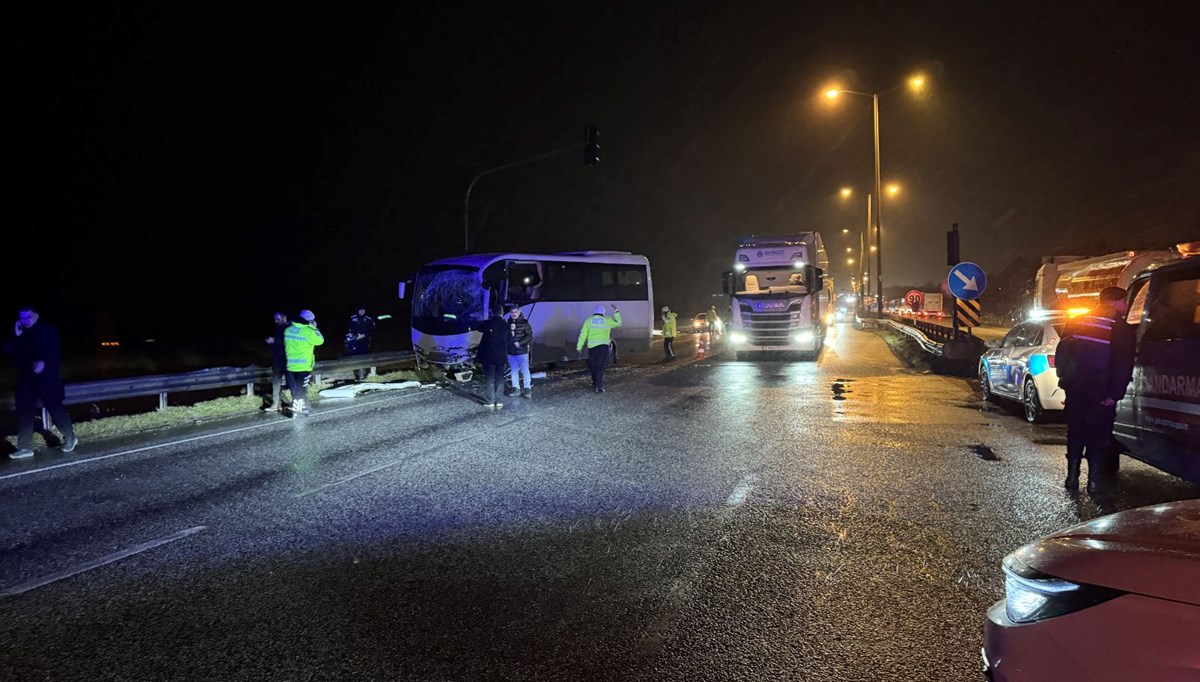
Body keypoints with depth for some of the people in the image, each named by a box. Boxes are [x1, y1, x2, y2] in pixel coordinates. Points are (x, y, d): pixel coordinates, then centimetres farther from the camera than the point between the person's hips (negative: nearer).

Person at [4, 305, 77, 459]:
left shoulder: (47, 330, 0)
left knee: (55, 408, -1)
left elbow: (55, 351, -9)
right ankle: (25, 447, 7)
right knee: (24, 413, 3)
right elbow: (8, 351, 4)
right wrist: (16, 336, -7)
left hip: (47, 377, -5)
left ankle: (70, 437, 16)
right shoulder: (20, 335, 14)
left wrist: (44, 362, -25)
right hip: (26, 379, 5)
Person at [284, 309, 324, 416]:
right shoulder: (309, 331, -15)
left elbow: (286, 344, 14)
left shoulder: (288, 329, 3)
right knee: (302, 388, 7)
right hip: (304, 366, -5)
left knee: (295, 388, 13)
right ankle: (302, 409, 13)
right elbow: (320, 340, -3)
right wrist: (314, 328, 5)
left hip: (291, 365, 5)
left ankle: (296, 408, 17)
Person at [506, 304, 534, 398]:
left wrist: (520, 343, -17)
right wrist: (510, 330, -14)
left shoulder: (524, 323, -5)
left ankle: (527, 389, 1)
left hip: (522, 351, -4)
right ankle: (516, 388, 19)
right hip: (511, 352, 4)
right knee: (513, 370, 11)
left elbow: (529, 336, -7)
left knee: (525, 370, -5)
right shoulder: (508, 323, 5)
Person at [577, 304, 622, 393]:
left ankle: (595, 384, 28)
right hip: (603, 346, -1)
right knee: (600, 367, -2)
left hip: (592, 346, 1)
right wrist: (616, 312, 23)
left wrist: (579, 347, 3)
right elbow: (618, 323, 18)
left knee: (593, 366, 16)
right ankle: (598, 386, -10)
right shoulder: (607, 321, 3)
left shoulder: (588, 321, 3)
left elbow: (583, 335, 0)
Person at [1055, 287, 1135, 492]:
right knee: (1098, 436, 7)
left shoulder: (1076, 322, 5)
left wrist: (1065, 380, 14)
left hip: (1075, 390, 4)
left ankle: (1072, 476, 14)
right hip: (1100, 394, -3)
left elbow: (1061, 353, 8)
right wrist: (1114, 394, -12)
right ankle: (1094, 479, 7)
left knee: (1075, 433, 13)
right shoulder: (1122, 328, -8)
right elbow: (1123, 365, -14)